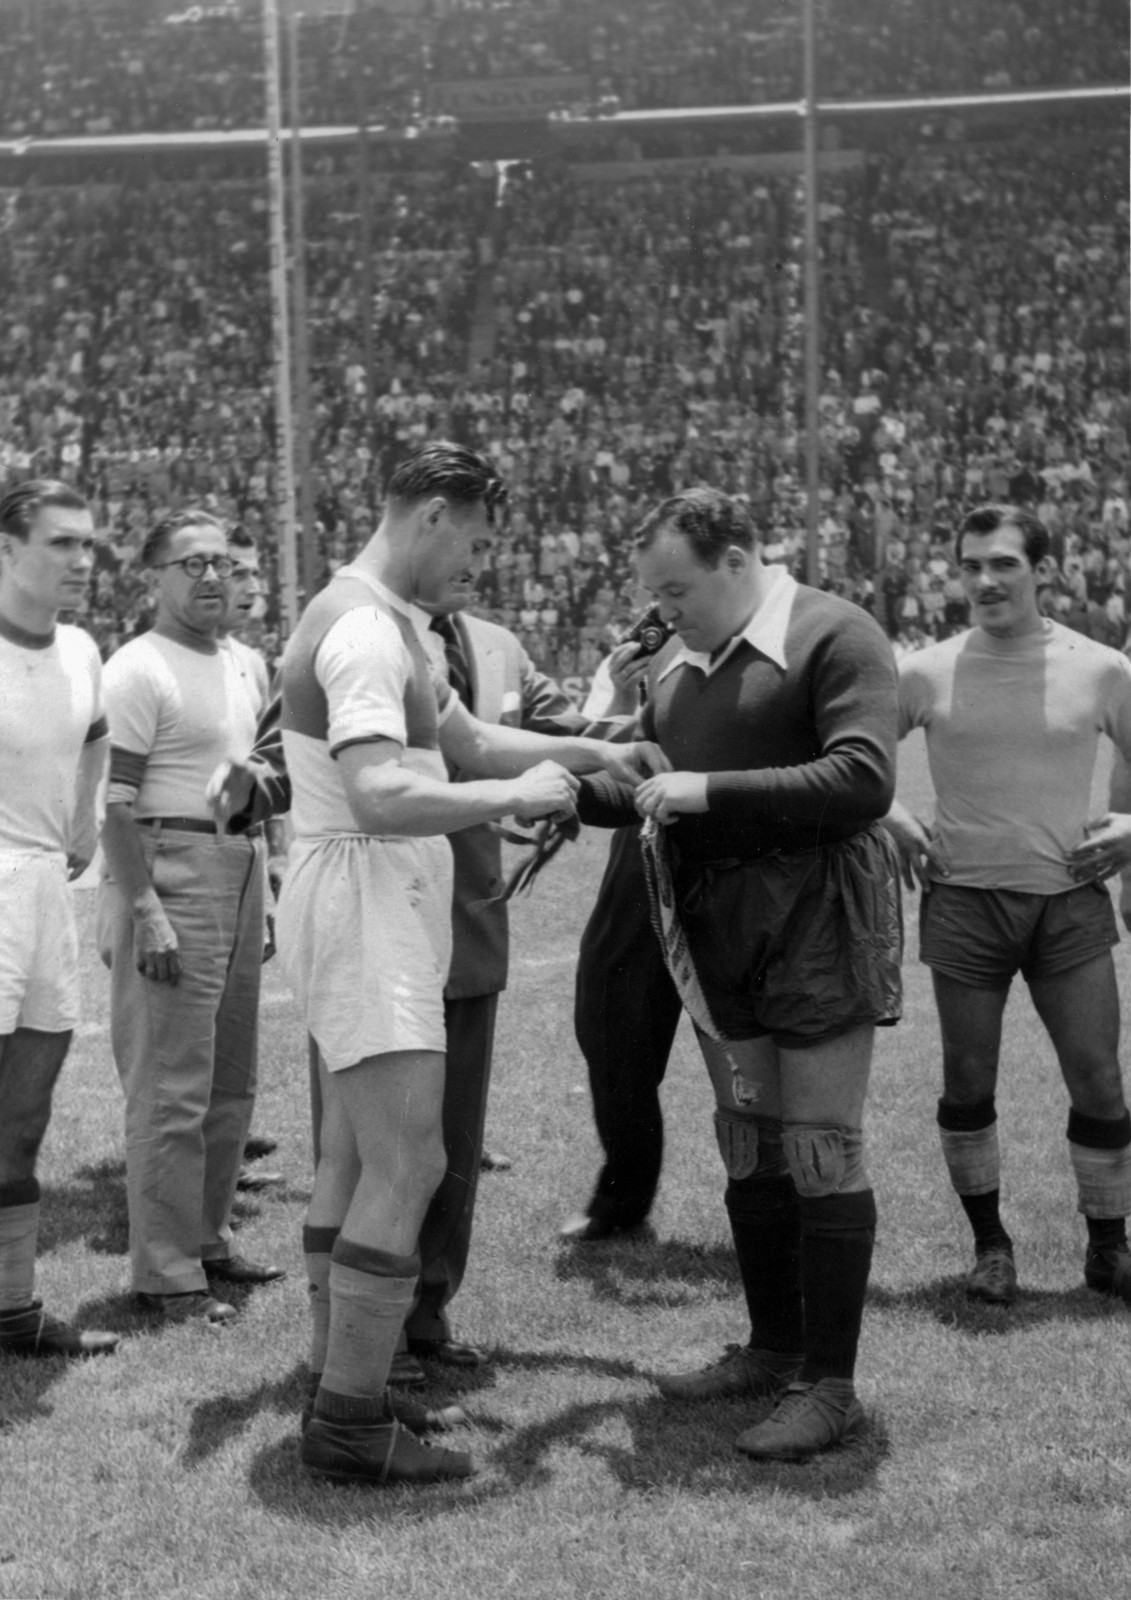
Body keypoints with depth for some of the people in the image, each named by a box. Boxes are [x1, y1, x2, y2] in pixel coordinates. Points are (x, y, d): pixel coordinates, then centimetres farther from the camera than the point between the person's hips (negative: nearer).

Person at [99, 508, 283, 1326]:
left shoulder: (235, 665, 15)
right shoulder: (140, 669, -11)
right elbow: (116, 800, -16)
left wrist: (261, 894, 19)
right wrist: (147, 911, -22)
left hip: (241, 876, 9)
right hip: (173, 877, -9)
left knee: (229, 1083, 16)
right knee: (172, 1088, -6)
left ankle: (207, 1240, 28)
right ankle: (166, 1272, 0)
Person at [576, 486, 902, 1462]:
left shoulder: (834, 637, -12)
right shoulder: (675, 669, 10)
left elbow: (863, 781, -22)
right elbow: (644, 784, 22)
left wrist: (710, 789, -22)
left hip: (817, 915, -7)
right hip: (717, 926, 7)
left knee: (821, 1148, -4)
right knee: (748, 1144, 13)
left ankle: (830, 1385, 3)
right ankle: (773, 1347, 26)